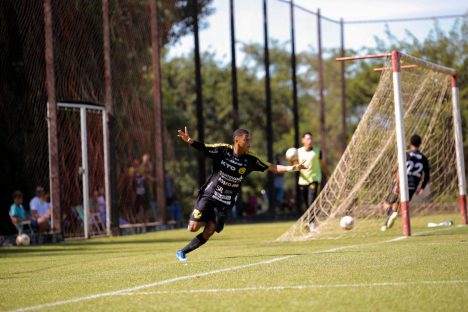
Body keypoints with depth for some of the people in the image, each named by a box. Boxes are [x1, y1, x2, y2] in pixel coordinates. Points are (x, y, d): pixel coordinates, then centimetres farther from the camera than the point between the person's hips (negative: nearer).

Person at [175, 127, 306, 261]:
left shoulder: (250, 159, -2)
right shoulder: (222, 150, -12)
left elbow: (270, 167, 2)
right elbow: (202, 148, -17)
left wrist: (290, 168, -8)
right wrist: (190, 141, -38)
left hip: (225, 202, 3)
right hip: (209, 195, -3)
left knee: (208, 233, -7)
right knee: (194, 227, -11)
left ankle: (182, 252, 8)